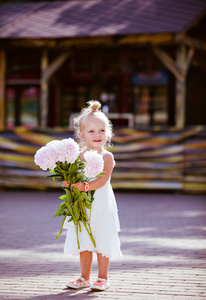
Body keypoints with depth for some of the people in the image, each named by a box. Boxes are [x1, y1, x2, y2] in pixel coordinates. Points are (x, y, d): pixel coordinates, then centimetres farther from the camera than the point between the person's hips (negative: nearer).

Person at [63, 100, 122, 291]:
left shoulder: (107, 157, -7)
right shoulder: (78, 156, 5)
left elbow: (102, 180, -20)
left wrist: (86, 186, -35)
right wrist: (69, 182, -19)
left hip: (101, 205, -4)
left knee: (101, 243, 2)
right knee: (84, 243, 11)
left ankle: (103, 278, 15)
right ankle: (84, 278, 22)